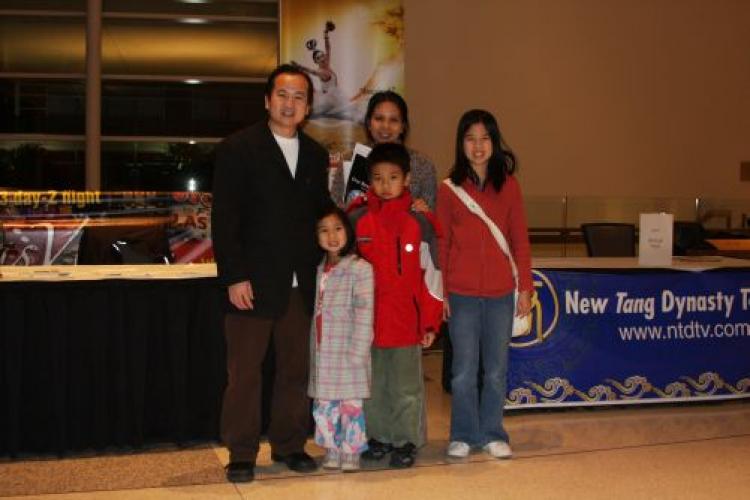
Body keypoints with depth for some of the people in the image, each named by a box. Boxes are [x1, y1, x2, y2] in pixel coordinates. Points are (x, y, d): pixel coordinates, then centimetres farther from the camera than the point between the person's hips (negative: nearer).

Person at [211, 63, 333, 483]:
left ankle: (290, 445, 25)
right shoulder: (238, 148, -3)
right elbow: (224, 219, -8)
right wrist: (234, 277, -14)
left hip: (303, 285, 5)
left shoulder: (316, 155, 13)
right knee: (244, 372, 3)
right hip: (253, 283, -5)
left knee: (297, 370, 11)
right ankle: (242, 454, 14)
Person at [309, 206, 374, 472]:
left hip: (348, 353, -5)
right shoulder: (317, 270, 9)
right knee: (324, 405, 9)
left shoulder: (360, 269, -9)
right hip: (322, 354, 5)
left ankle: (351, 451, 15)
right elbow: (313, 313, 11)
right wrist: (312, 348, 4)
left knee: (350, 404, 3)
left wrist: (357, 354, -16)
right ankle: (331, 450, 22)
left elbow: (364, 316, -12)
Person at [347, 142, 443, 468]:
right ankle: (379, 437, 28)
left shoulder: (419, 222, -4)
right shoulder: (357, 220, 0)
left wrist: (431, 322, -3)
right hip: (366, 321, 2)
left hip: (406, 321, -2)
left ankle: (406, 441, 20)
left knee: (406, 388, 8)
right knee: (373, 386, 13)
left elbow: (432, 273, -1)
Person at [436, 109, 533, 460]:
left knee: (496, 370, 9)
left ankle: (492, 434, 22)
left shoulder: (508, 186, 4)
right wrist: (440, 292, -1)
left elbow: (520, 241, 5)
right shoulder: (449, 188, 1)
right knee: (464, 371, 5)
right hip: (462, 294, -1)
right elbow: (442, 244, 3)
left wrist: (525, 288, 2)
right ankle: (463, 435, 19)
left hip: (500, 293, 1)